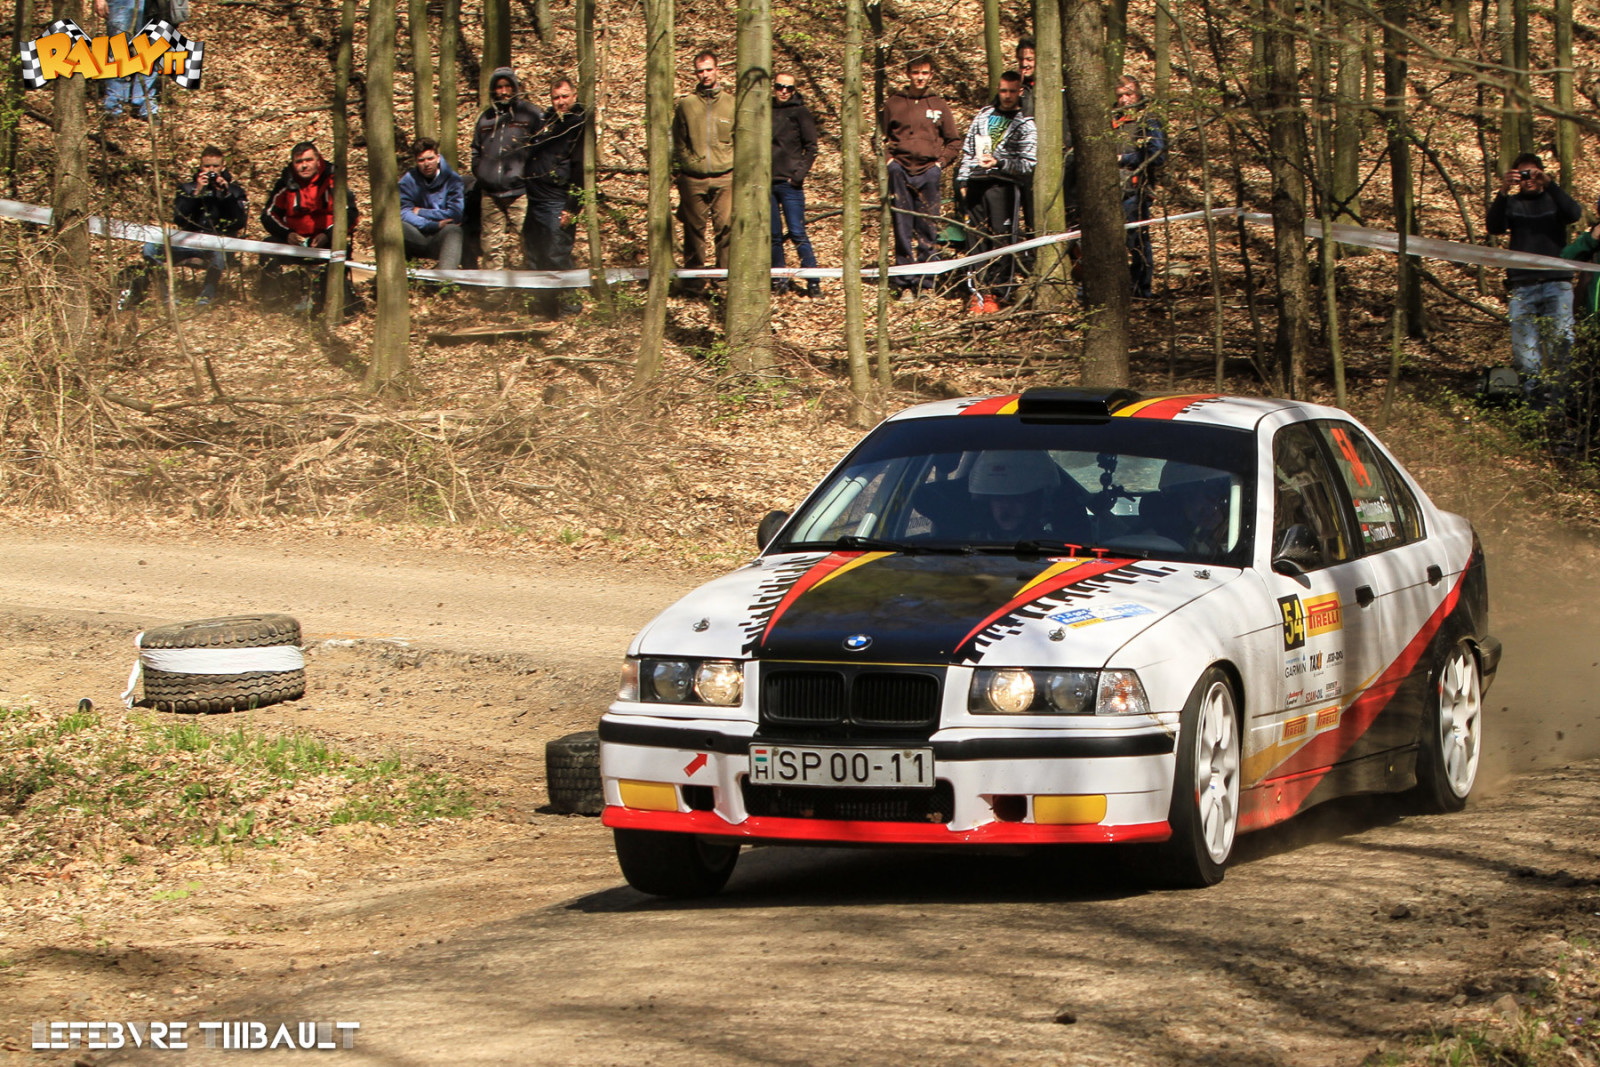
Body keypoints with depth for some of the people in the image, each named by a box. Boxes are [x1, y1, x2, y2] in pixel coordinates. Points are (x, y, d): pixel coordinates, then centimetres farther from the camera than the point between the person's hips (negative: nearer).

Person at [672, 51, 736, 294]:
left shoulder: (731, 103, 8)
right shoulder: (685, 104, 7)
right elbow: (677, 142, 11)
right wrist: (677, 171, 6)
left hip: (725, 176, 0)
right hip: (693, 179, 0)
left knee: (727, 226, -10)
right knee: (694, 229, 5)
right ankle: (693, 277, 13)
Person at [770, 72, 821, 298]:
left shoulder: (800, 112, 0)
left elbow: (811, 148, -2)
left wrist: (800, 174, -11)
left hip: (789, 182, -5)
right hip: (766, 182, 5)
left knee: (797, 233, -8)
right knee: (773, 235, 7)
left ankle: (813, 282, -6)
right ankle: (779, 280, 13)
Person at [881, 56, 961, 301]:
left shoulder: (939, 106, 10)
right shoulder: (893, 104, 8)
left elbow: (954, 142, 15)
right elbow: (880, 137, 15)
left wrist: (940, 162, 2)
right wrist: (888, 160, 0)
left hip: (929, 172, 1)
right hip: (901, 171, 0)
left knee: (926, 231, 0)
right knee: (902, 230, -4)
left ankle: (926, 285, 3)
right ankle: (906, 285, -1)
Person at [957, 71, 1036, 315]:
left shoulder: (1025, 125, 4)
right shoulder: (984, 116, 17)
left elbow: (1028, 164, -4)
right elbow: (967, 151, 21)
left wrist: (999, 163, -16)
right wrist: (963, 180, 14)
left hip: (1004, 184, -4)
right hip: (976, 183, 4)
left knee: (1002, 240, -9)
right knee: (978, 240, 3)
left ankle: (994, 294, -7)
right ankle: (978, 290, 7)